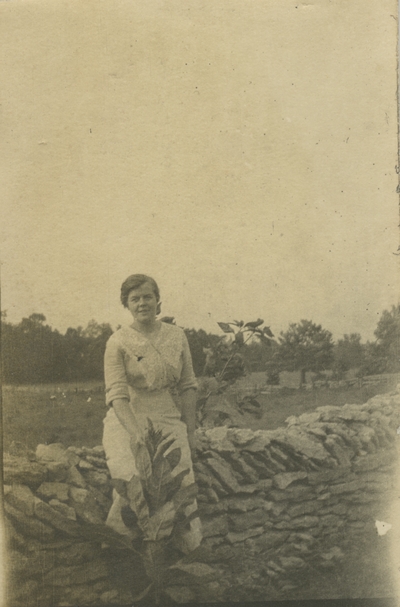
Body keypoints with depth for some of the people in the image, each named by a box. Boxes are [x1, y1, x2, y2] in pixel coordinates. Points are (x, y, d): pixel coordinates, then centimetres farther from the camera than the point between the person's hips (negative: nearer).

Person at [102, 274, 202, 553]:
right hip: (128, 423, -3)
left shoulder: (177, 336, 4)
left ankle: (187, 545, 25)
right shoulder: (118, 342, -6)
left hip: (170, 423, 3)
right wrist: (137, 434, -24)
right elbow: (116, 395, -12)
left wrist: (190, 432, 6)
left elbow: (188, 386, 8)